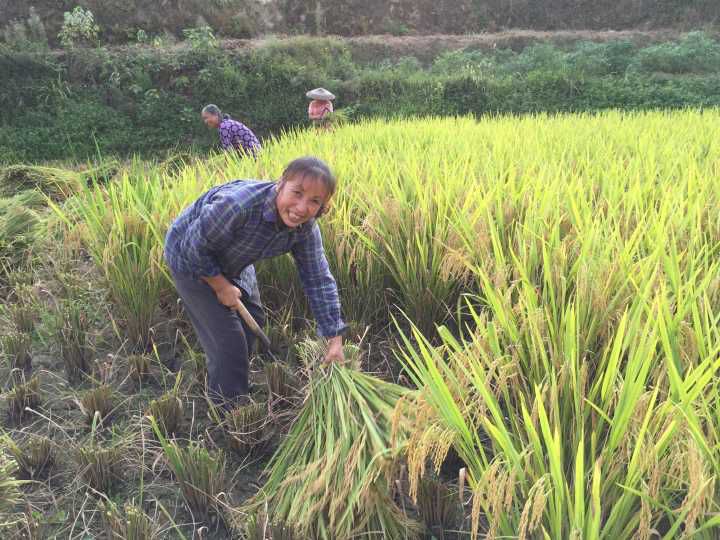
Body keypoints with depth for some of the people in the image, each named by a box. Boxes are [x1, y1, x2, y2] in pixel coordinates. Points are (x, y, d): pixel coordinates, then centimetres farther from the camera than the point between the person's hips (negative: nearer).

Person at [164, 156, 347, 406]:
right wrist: (221, 286, -18)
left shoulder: (306, 228, -22)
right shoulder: (236, 205, -43)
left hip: (232, 262, 7)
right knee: (227, 340, -7)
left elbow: (319, 280, -15)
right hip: (190, 261, -7)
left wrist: (334, 340, -17)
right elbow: (195, 247, -30)